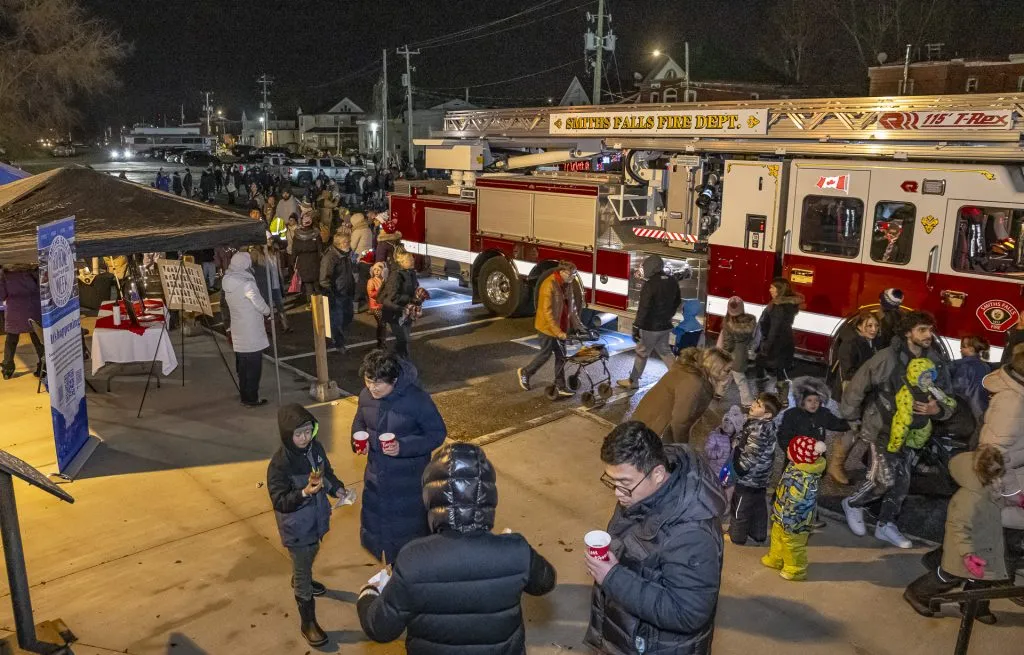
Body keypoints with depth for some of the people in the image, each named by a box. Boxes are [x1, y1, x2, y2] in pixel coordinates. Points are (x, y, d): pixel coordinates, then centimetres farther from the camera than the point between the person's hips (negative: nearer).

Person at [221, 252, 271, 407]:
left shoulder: (228, 283, 4)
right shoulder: (247, 284, -19)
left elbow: (230, 302, 11)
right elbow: (260, 304, -13)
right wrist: (268, 312, 8)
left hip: (238, 333, 8)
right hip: (251, 332, -8)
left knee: (242, 365, 16)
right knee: (253, 365, 1)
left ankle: (244, 396, 25)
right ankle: (251, 399, 5)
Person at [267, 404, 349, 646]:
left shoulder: (316, 448, -9)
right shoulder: (279, 464, -27)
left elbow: (327, 472, 8)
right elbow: (279, 502, -25)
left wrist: (337, 488, -9)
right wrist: (304, 492, -40)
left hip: (316, 519, 6)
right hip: (297, 528, -6)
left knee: (310, 556, 32)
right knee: (303, 572, 7)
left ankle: (300, 580, 63)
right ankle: (308, 622, 23)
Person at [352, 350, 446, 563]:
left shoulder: (416, 399, -26)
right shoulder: (366, 395, -9)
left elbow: (438, 433, -18)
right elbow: (359, 422, 10)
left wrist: (403, 447, -29)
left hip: (409, 478, -6)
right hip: (376, 474, 6)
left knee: (410, 527, 11)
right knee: (375, 520, 24)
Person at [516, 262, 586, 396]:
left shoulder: (567, 285, 2)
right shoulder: (549, 285, -24)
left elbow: (572, 306, 11)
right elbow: (547, 311, -26)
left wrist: (578, 325, 5)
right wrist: (557, 332, -28)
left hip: (561, 326, 7)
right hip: (547, 326, -7)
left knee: (561, 356, 8)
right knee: (546, 354, 4)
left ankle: (560, 385, 17)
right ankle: (524, 372, 26)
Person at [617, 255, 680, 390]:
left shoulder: (650, 284, -20)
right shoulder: (673, 283, 4)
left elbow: (643, 308, -24)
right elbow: (676, 303, 17)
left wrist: (636, 327, -22)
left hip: (651, 327, -7)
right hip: (665, 326, 7)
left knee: (642, 353, 6)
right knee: (665, 352, 19)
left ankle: (633, 381, 18)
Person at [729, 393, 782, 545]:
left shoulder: (759, 428, -32)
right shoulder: (766, 424, -3)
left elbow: (751, 455, -28)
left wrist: (739, 469, -16)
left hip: (748, 477, -8)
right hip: (760, 476, 8)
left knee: (740, 507, 11)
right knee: (759, 506, 22)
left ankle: (736, 537, 28)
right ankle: (759, 534, 38)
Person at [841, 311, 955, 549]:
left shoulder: (938, 362, -6)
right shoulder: (888, 357, -21)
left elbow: (949, 400, 1)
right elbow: (858, 386, -12)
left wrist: (937, 410, -21)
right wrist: (851, 417, -4)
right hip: (882, 426, -5)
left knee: (902, 481, 11)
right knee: (885, 478, -10)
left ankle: (885, 525, 29)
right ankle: (853, 504, 17)